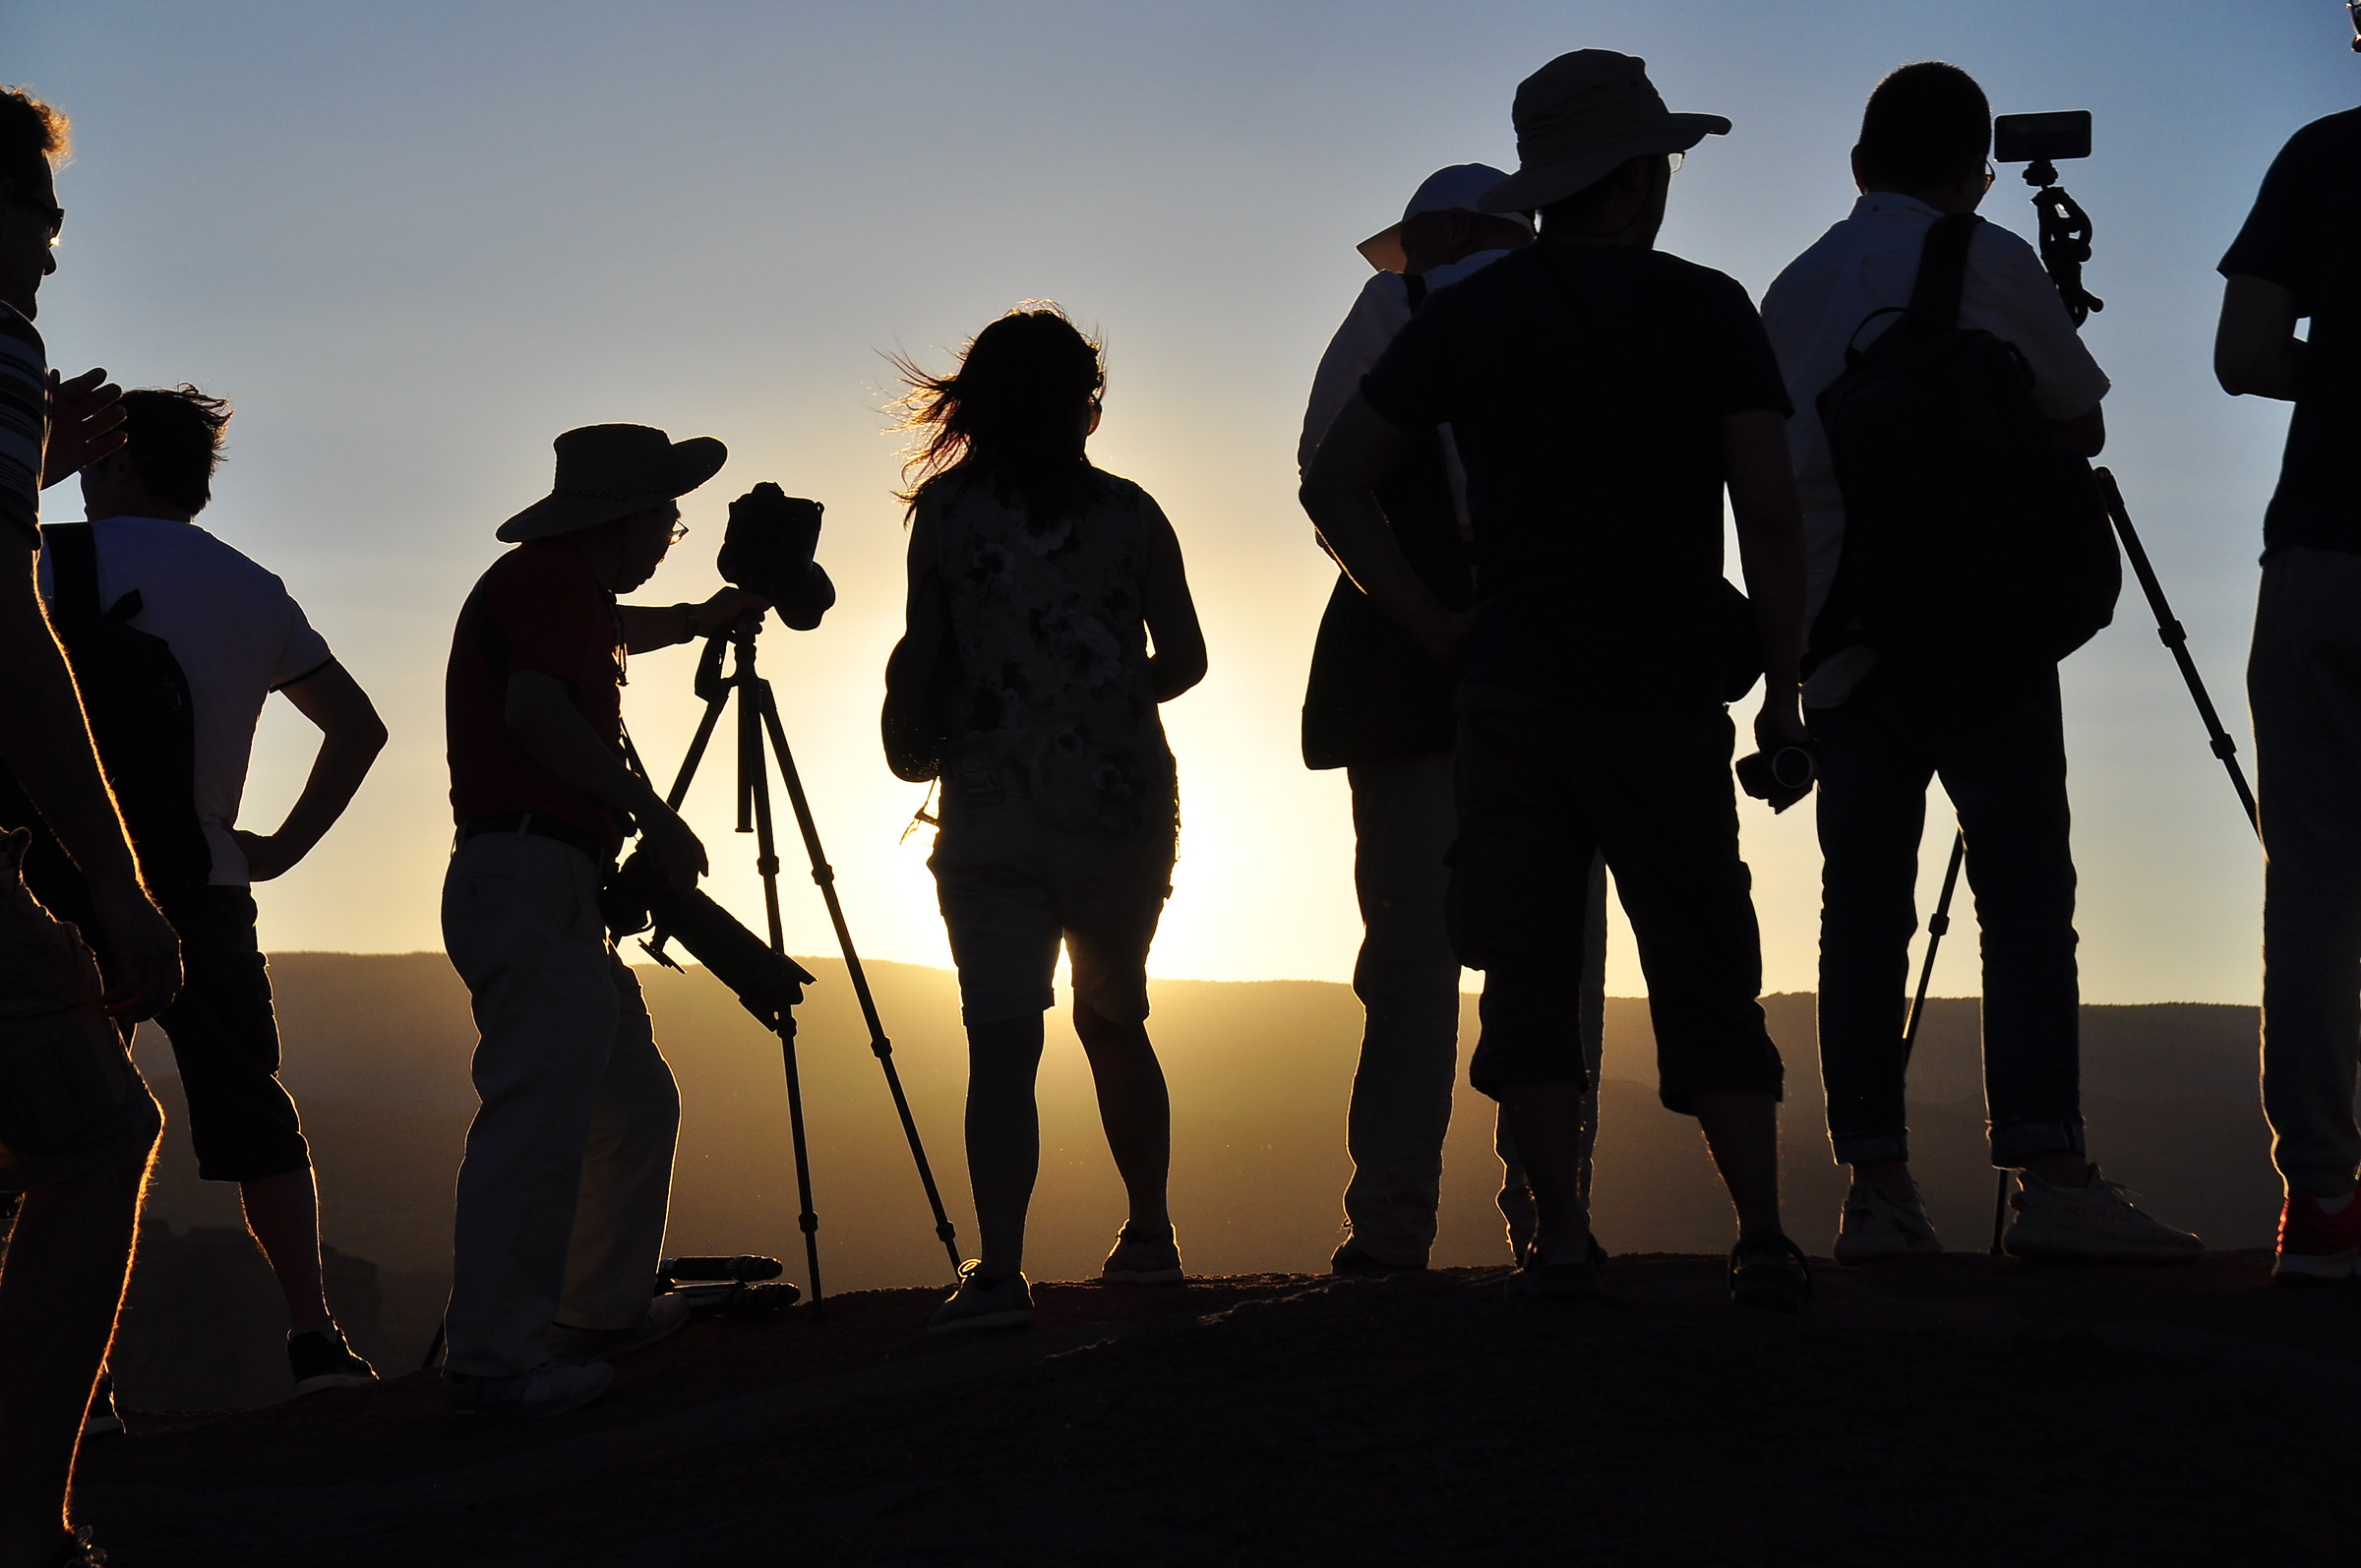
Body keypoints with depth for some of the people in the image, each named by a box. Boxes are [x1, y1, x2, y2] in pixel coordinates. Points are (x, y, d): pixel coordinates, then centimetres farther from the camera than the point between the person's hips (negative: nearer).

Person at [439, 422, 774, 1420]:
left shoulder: (563, 588, 23)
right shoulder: (553, 578, -7)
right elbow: (537, 710, -23)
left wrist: (700, 620, 55)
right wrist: (649, 811, -17)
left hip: (552, 894, 11)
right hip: (530, 879, -11)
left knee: (637, 1102, 18)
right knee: (537, 1117, -17)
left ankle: (601, 1309, 27)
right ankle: (493, 1364, -21)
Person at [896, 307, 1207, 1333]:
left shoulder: (943, 510, 1)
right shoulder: (1128, 513, 4)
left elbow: (923, 661, 2)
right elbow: (1184, 659, 9)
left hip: (991, 810, -2)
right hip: (1124, 799, 2)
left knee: (1001, 1039, -6)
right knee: (1114, 1021, 20)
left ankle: (999, 1272, -19)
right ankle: (1149, 1238, 27)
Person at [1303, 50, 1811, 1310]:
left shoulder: (1469, 315, 9)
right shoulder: (1707, 310, 3)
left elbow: (1333, 483, 6)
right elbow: (1768, 513, -3)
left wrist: (1435, 626, 8)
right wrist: (1783, 689, 4)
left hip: (1509, 687, 1)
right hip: (1665, 691, -1)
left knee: (1530, 974, 4)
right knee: (1707, 979, 3)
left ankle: (1560, 1238, -2)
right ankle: (1764, 1239, -5)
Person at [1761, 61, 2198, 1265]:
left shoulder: (1792, 289, 16)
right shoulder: (1984, 262, 0)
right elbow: (2079, 426, 8)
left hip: (1835, 630, 5)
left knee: (1863, 905, 3)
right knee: (2024, 890, -7)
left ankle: (1875, 1188, -2)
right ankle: (2049, 1174, -16)